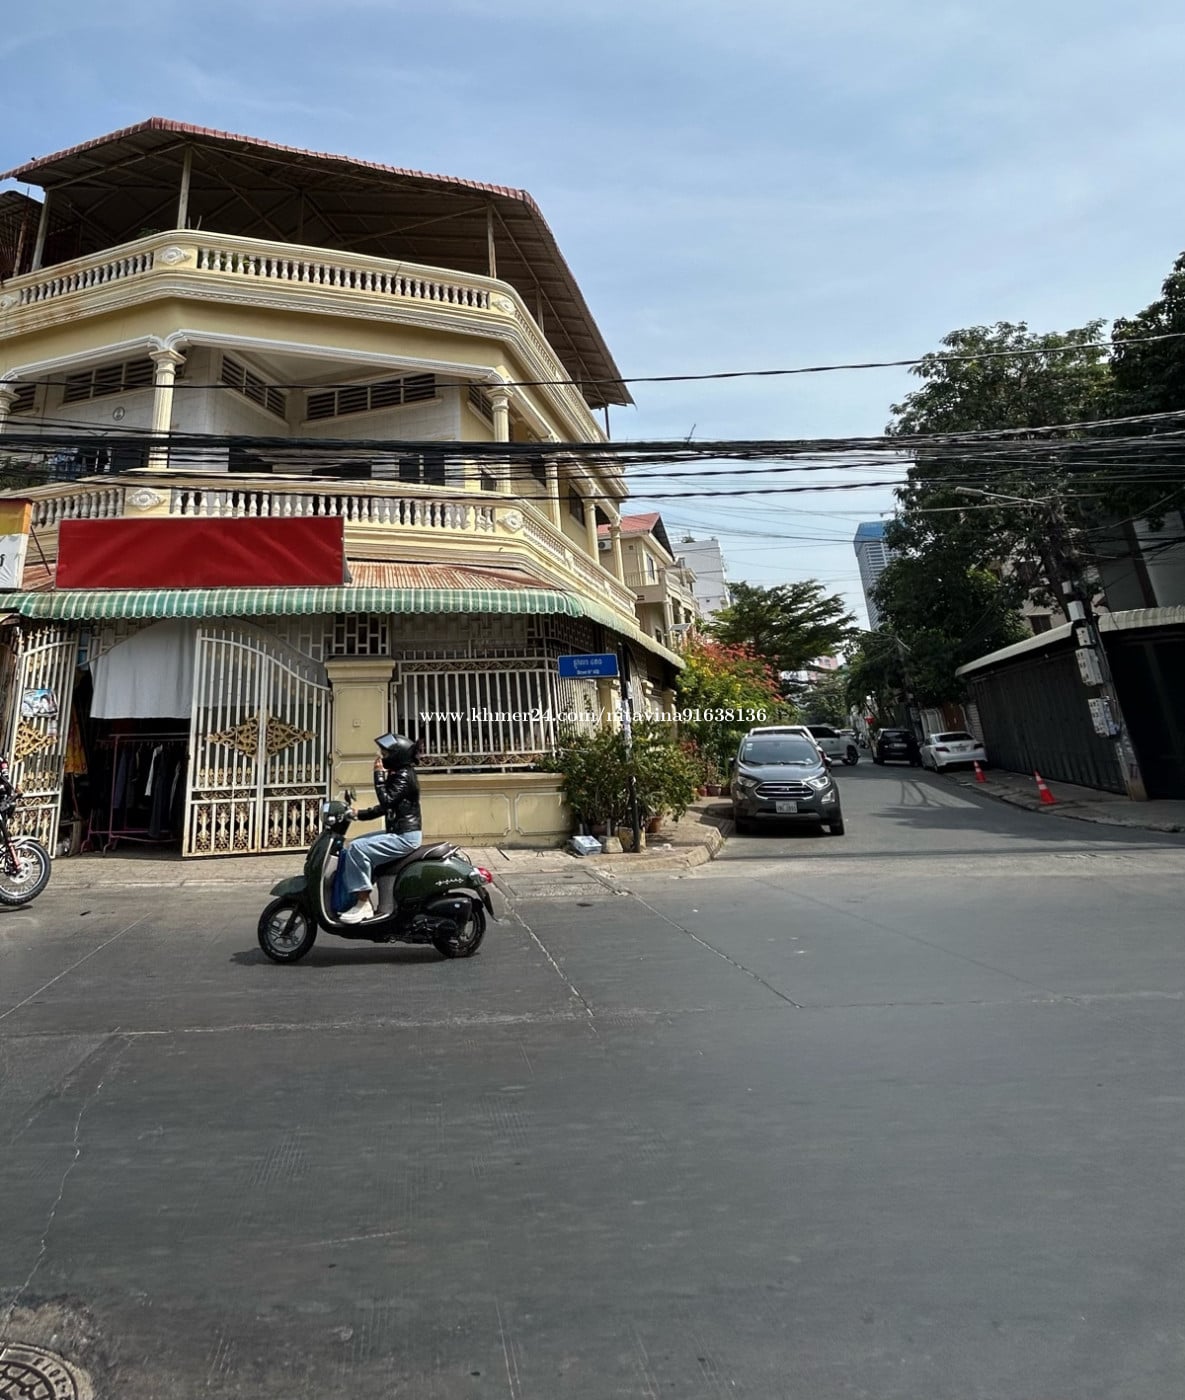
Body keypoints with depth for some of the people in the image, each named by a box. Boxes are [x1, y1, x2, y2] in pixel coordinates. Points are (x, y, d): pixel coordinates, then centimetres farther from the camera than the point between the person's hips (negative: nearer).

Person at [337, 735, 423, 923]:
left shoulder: (404, 775, -14)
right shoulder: (397, 774, 17)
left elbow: (386, 801, -25)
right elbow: (385, 807, 22)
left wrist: (379, 774, -20)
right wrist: (359, 814, 12)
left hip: (405, 836, -11)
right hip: (398, 833, 11)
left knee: (358, 848, -21)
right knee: (354, 846, 12)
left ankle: (363, 904, -15)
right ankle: (359, 899, 11)